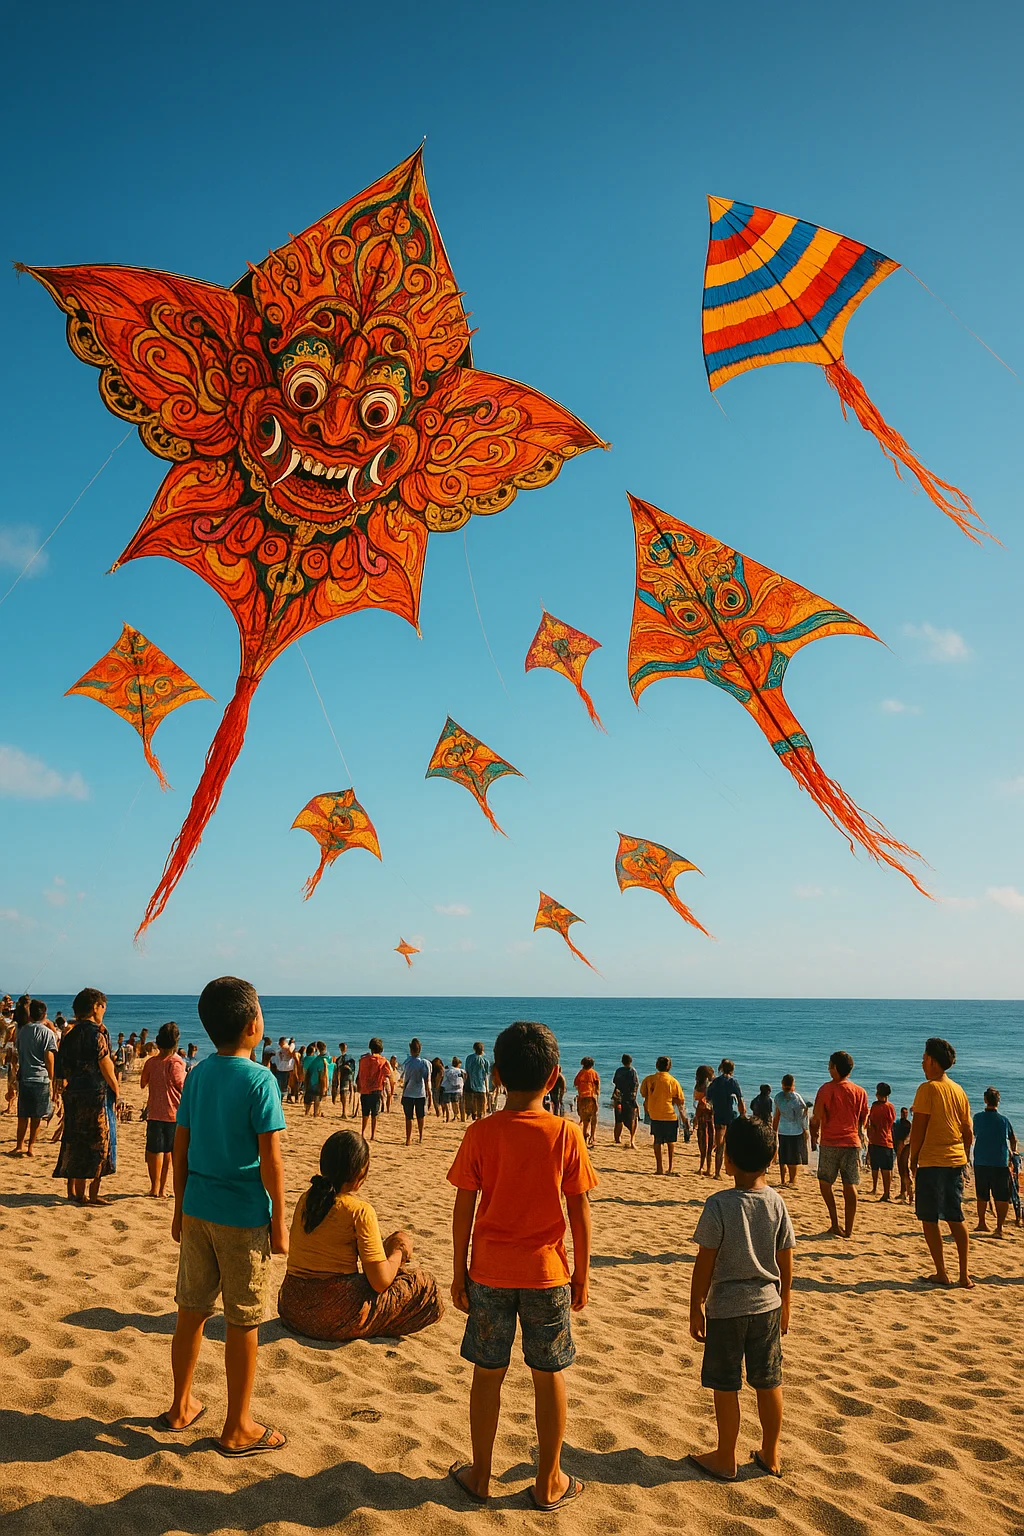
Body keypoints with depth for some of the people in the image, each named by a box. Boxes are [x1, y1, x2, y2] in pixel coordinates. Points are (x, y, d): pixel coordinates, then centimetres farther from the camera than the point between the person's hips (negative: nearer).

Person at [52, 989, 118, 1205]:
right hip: (96, 1093, -8)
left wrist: (66, 1086, 17)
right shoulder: (96, 1032, -14)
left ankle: (73, 1190, 22)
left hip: (74, 1091, 8)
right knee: (96, 1142, 1)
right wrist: (116, 1089, -4)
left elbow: (62, 1068, 11)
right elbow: (105, 1065, -14)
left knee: (75, 1140, 14)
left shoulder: (72, 1033, 9)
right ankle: (90, 1194, 4)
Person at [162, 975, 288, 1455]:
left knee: (191, 1311, 19)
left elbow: (180, 1146, 7)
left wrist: (181, 1207, 17)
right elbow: (270, 1158, -17)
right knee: (243, 1322, 7)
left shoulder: (196, 1075, 1)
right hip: (244, 1216, -6)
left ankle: (180, 1408, 34)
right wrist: (279, 1221, -7)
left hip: (198, 1211, 6)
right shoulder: (259, 1081, -17)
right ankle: (237, 1429, 18)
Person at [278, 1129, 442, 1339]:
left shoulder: (306, 1199, 5)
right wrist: (398, 1251, 6)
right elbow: (381, 1282, -15)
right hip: (334, 1318, -8)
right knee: (423, 1284, 6)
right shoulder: (360, 1210, -15)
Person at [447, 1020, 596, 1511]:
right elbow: (579, 1212, -6)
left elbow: (464, 1209, -6)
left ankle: (480, 1476, 28)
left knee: (488, 1374, 15)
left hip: (489, 1272, 1)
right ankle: (549, 1483, 25)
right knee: (549, 1376, 14)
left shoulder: (480, 1134, -10)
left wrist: (459, 1273, 5)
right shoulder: (566, 1135, -11)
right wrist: (581, 1275, 6)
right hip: (546, 1274, 0)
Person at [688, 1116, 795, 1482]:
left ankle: (725, 1459, 22)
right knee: (769, 1382, 16)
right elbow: (786, 1262, 2)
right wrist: (784, 1305, 15)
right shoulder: (777, 1202, -6)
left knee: (725, 1386, 9)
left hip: (726, 1308, -4)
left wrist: (696, 1308, -3)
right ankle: (770, 1455, 28)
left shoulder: (719, 1205, -19)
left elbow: (705, 1263, -14)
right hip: (767, 1304, 4)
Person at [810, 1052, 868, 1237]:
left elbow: (816, 1118, -9)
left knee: (825, 1182, 11)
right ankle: (848, 1229, 6)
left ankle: (835, 1223, 2)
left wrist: (814, 1136, 8)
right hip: (852, 1142, 3)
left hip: (829, 1142, -3)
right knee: (850, 1186, 6)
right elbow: (864, 1119, 13)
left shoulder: (826, 1089, -7)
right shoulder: (860, 1092, 4)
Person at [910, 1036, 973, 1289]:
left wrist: (913, 1159, -3)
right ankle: (964, 1275, 12)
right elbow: (968, 1131, 13)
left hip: (932, 1162, -7)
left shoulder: (928, 1088, -11)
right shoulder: (959, 1090, 10)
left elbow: (918, 1128, -13)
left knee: (929, 1219, 2)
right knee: (956, 1218, 13)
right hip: (956, 1161, 7)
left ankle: (941, 1274, 3)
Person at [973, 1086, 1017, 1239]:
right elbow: (1013, 1139, 12)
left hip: (980, 1162, 2)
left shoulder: (978, 1117, -1)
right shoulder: (1004, 1120, -2)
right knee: (1002, 1197, 2)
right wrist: (1013, 1151, 32)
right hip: (1000, 1163, -2)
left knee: (982, 1195, 16)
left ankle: (981, 1223, 25)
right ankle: (999, 1227, -6)